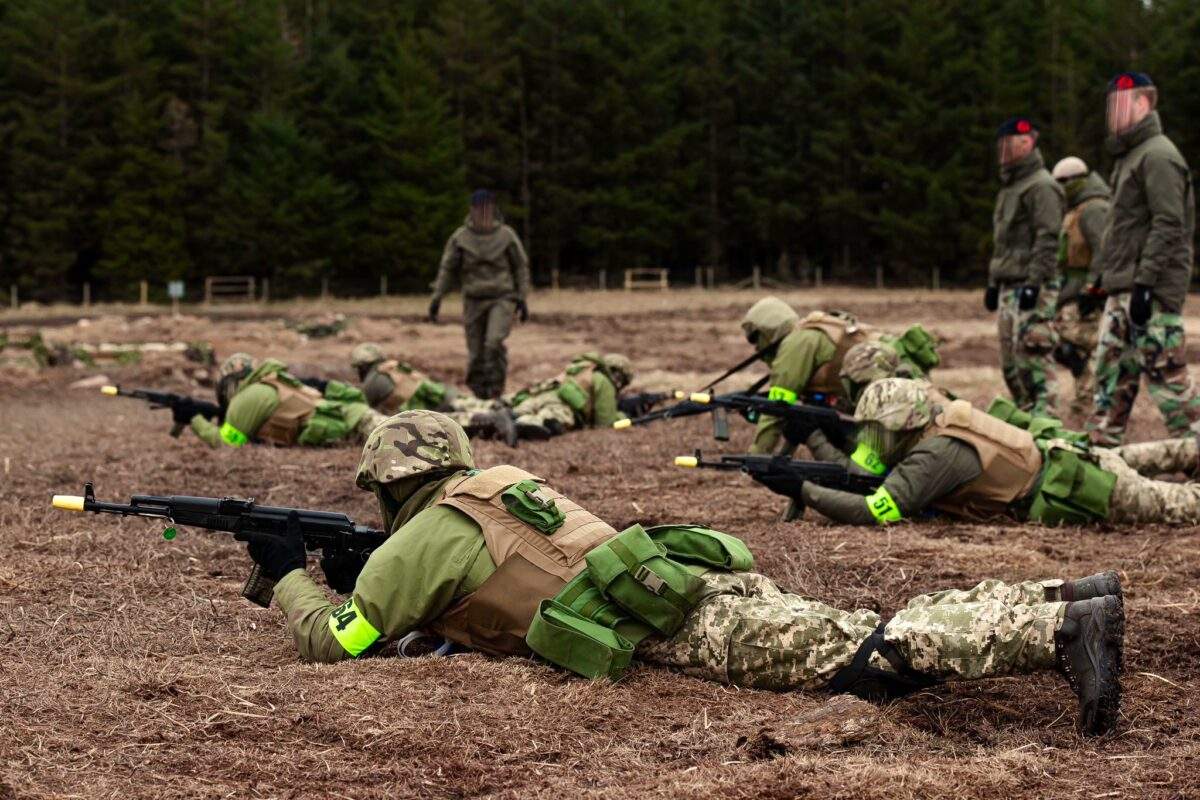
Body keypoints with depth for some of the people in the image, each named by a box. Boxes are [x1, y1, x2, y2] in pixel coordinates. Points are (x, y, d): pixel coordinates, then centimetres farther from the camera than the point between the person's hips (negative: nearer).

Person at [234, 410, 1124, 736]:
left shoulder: (419, 541, 7)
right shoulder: (499, 484, 31)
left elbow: (333, 641, 12)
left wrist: (292, 577, 30)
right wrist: (365, 574, 44)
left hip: (673, 629, -8)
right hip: (693, 577, 8)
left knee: (852, 655, -20)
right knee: (879, 632, 4)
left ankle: (1063, 629, -34)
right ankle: (1073, 598, -7)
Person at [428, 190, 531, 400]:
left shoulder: (507, 235, -1)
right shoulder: (460, 237, 1)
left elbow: (521, 267, 6)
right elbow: (447, 269, 6)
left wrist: (522, 298, 3)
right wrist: (437, 297, -2)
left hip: (501, 298, -2)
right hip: (474, 301, 2)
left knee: (494, 343, -23)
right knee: (476, 353, 2)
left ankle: (496, 388, -13)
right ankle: (480, 395, 12)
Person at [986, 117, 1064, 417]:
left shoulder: (1041, 187, -8)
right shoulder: (1008, 188, 22)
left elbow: (1047, 239, -17)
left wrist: (1034, 283, -23)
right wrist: (993, 282, 23)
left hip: (1033, 288, -10)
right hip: (1008, 287, 10)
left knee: (1031, 357, -14)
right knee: (1010, 362, 10)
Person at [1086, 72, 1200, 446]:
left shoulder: (1158, 155, -11)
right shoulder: (1129, 155, 21)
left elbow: (1169, 225, -19)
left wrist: (1145, 282, -23)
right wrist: (1106, 274, 23)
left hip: (1153, 291, -10)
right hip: (1122, 289, 10)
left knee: (1165, 372, -9)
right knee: (1112, 372, 10)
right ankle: (1100, 446, 14)